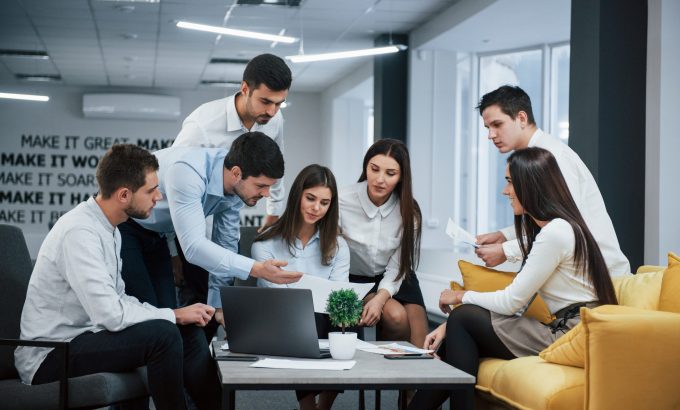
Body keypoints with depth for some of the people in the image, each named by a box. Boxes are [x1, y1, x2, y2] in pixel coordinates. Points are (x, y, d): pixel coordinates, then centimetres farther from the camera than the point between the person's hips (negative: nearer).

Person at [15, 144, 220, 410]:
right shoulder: (80, 232, -23)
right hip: (49, 358, -9)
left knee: (187, 331, 2)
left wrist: (176, 315, -2)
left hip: (80, 337, 9)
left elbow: (118, 298, 12)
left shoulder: (107, 228, 8)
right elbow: (110, 314, -28)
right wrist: (173, 315, -15)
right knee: (163, 334, -24)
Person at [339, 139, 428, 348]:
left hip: (393, 281, 2)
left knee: (419, 344, -16)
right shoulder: (343, 201, -18)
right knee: (396, 316, -26)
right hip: (354, 280, -2)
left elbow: (397, 267, -10)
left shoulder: (408, 211, -10)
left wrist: (380, 299, -29)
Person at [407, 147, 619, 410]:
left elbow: (511, 302, -14)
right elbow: (517, 300, 11)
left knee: (464, 318, -9)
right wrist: (449, 326, 3)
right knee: (458, 334, 0)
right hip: (563, 330, 9)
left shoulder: (555, 233, -17)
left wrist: (462, 296, 3)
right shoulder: (540, 228, 14)